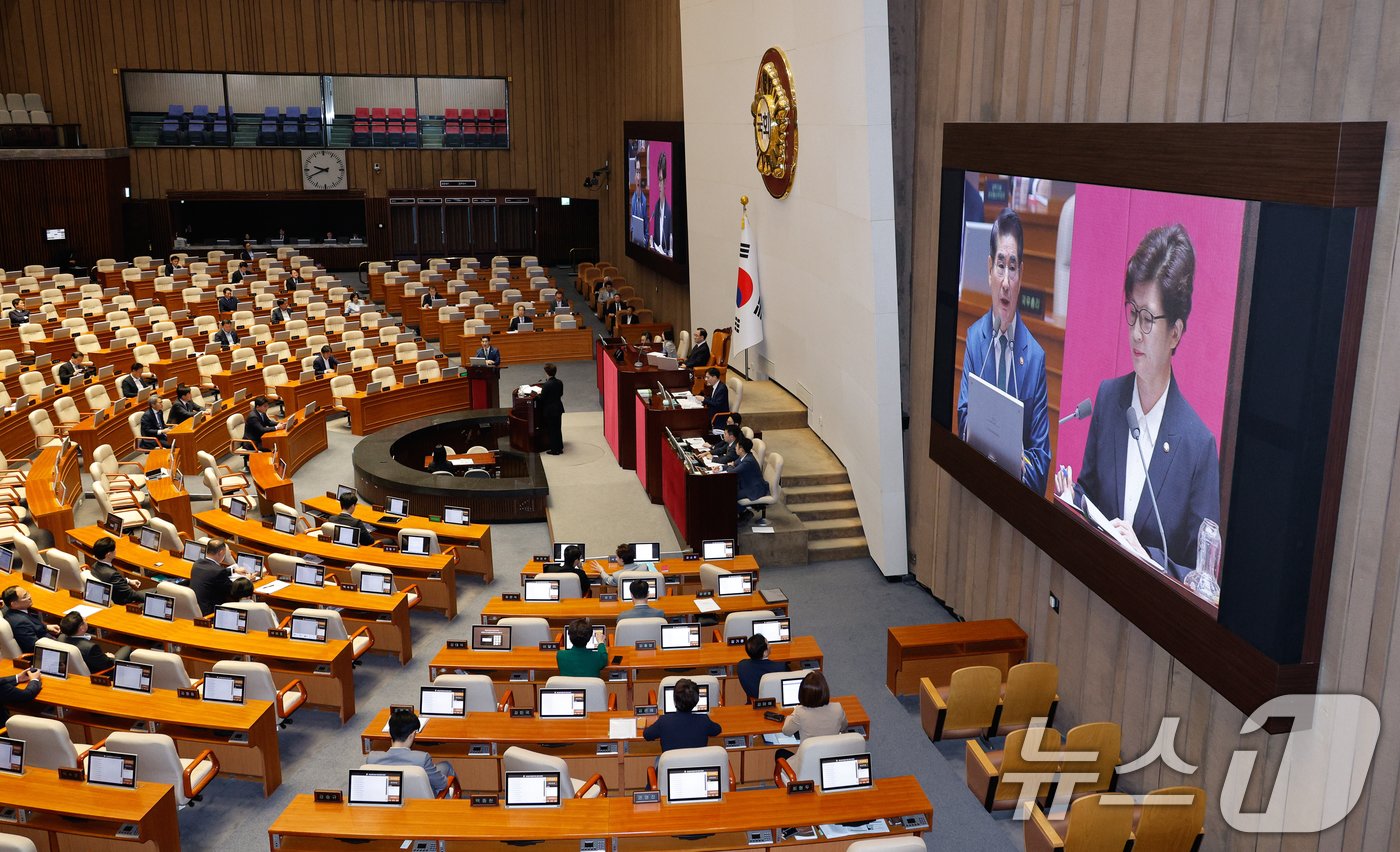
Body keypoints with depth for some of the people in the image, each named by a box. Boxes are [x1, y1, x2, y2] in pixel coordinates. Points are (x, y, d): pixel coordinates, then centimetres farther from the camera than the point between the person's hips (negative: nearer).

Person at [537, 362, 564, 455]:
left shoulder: (546, 385, -23)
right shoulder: (560, 383, -4)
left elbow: (542, 398, -17)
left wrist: (540, 392, 2)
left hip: (549, 410, -6)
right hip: (558, 408, 6)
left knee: (551, 430, 6)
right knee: (558, 428, 18)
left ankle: (555, 450, 13)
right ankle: (560, 448, 27)